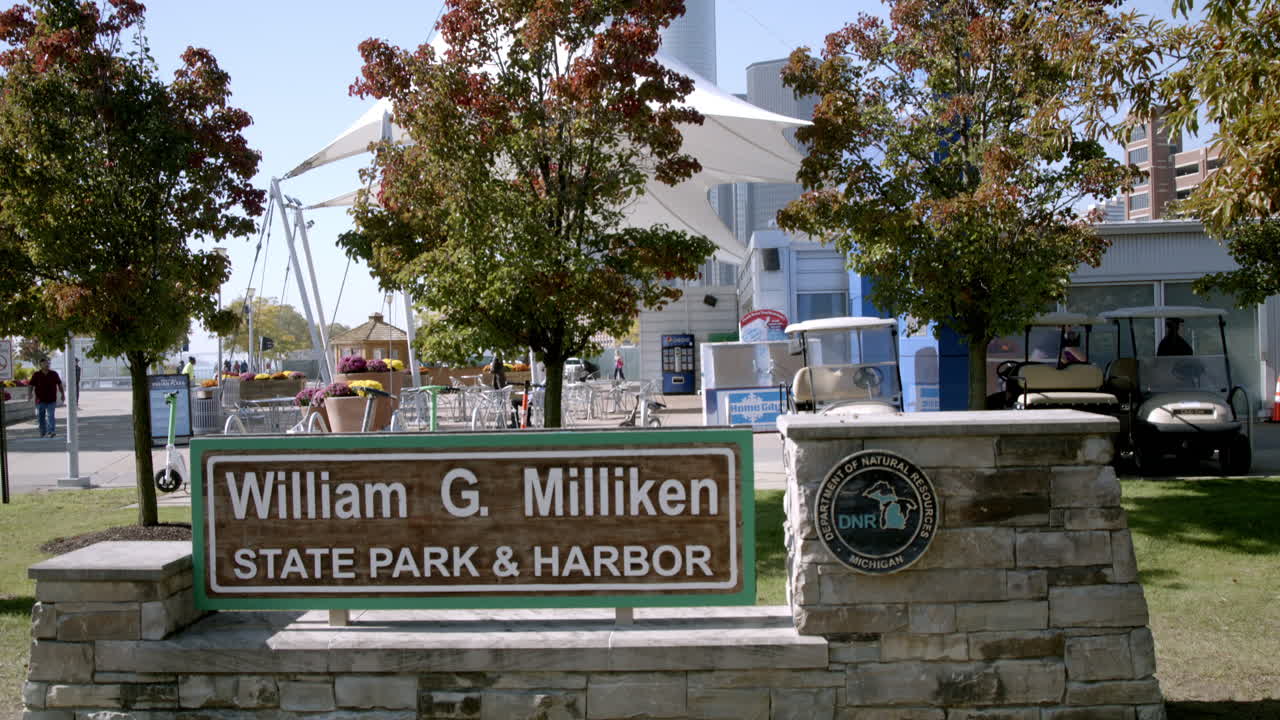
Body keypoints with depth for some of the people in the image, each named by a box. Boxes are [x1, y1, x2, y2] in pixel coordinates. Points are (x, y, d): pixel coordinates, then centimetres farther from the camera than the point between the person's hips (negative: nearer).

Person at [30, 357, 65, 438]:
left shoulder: (54, 374, 7)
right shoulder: (36, 375, 2)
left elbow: (60, 384, 15)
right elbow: (31, 385, 0)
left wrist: (63, 394, 11)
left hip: (51, 400, 0)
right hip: (40, 400, 0)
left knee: (50, 416, -10)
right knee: (41, 417, 8)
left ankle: (51, 431, -17)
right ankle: (43, 433, 19)